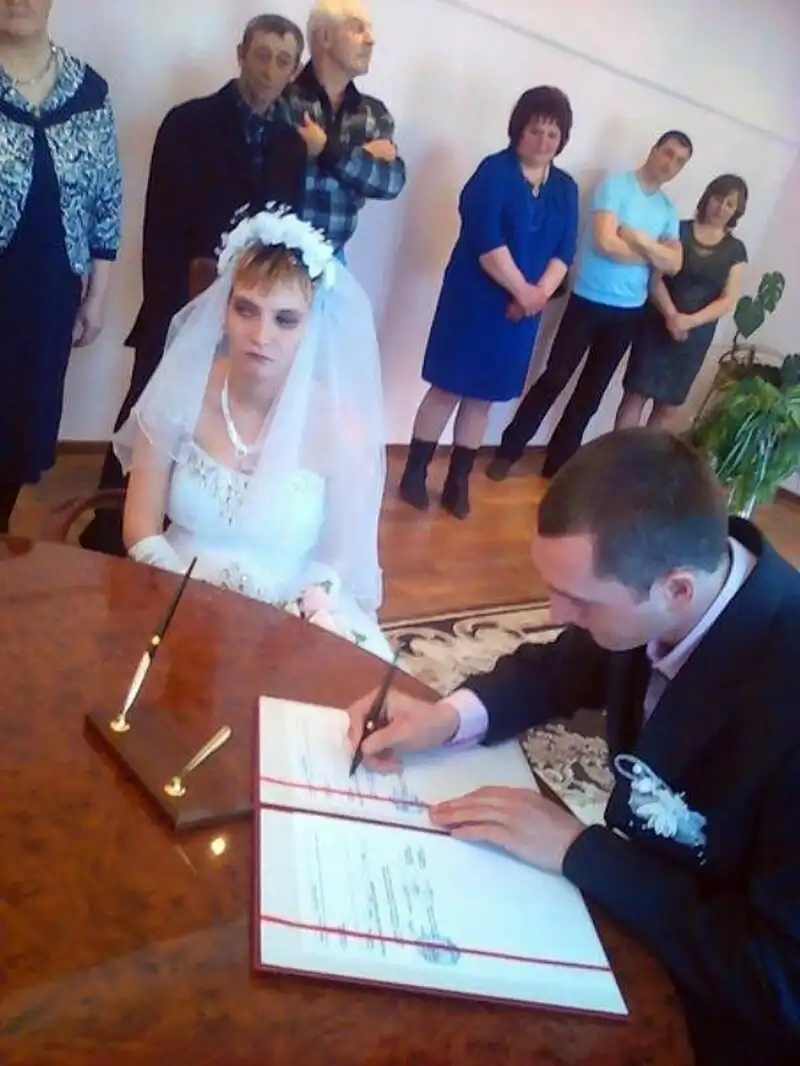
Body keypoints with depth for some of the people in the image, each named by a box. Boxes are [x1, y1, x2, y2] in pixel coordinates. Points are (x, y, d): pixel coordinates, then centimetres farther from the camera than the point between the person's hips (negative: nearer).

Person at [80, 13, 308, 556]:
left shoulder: (291, 144, 10)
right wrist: (169, 308, -14)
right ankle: (103, 542, 15)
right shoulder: (189, 122, -3)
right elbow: (161, 227, -8)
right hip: (182, 310, -3)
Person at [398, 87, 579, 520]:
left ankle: (458, 483, 18)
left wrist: (539, 294, -14)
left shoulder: (566, 188, 10)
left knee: (483, 397, 10)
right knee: (448, 389, 0)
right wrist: (523, 289, -17)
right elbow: (485, 241, -17)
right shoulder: (495, 171, -7)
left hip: (523, 309, 5)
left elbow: (565, 252, 3)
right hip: (475, 300, -5)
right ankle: (414, 475, 12)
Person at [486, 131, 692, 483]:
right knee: (555, 378, -3)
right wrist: (650, 254, -6)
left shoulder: (668, 210, 12)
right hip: (588, 301, -5)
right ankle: (507, 451, 8)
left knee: (591, 390, 9)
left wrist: (639, 238, -13)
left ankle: (559, 460, 20)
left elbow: (674, 264, 1)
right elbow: (605, 243, -19)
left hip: (628, 311, 5)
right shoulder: (615, 186, -6)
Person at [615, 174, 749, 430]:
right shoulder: (679, 230, 0)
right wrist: (671, 315, -22)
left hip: (696, 337, 2)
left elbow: (727, 301, -2)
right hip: (657, 325, -2)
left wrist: (690, 321, -18)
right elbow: (655, 278, -6)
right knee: (636, 394, -4)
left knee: (669, 406, 6)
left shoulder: (735, 250, 4)